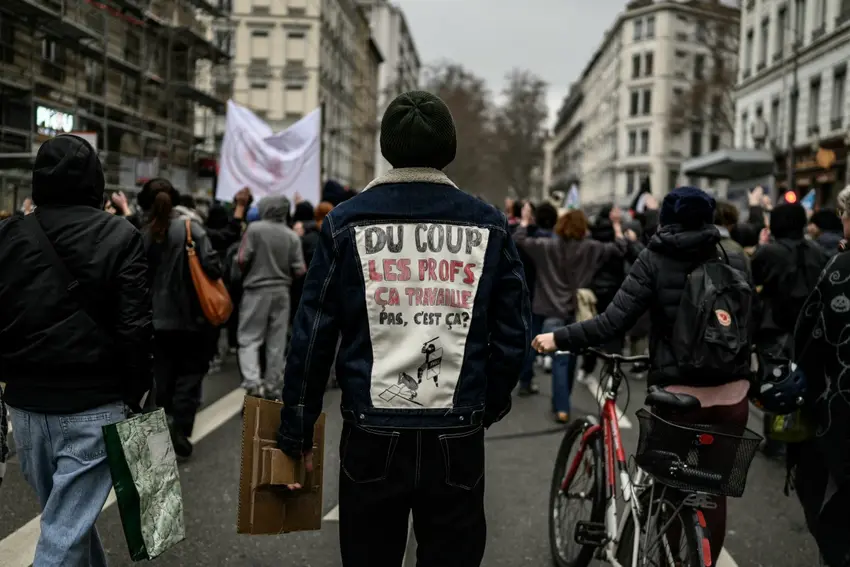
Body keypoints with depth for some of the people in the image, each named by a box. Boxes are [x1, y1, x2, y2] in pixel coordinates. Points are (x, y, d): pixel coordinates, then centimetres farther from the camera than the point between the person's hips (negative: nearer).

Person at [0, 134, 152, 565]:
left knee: (69, 513, 22)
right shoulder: (120, 236, -9)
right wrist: (135, 394, -3)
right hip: (95, 405, -4)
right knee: (66, 531, 0)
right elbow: (135, 327, -13)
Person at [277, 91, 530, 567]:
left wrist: (297, 428, 7)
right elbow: (514, 333, 3)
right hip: (458, 442, 0)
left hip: (373, 438, 0)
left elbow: (312, 335, -2)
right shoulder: (489, 226, 1)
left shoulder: (347, 224, -1)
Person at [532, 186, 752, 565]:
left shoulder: (655, 260, -5)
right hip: (732, 394, 3)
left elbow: (613, 323, -13)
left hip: (678, 395, -3)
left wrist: (558, 338, -4)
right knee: (713, 492, 15)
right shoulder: (736, 261, 3)